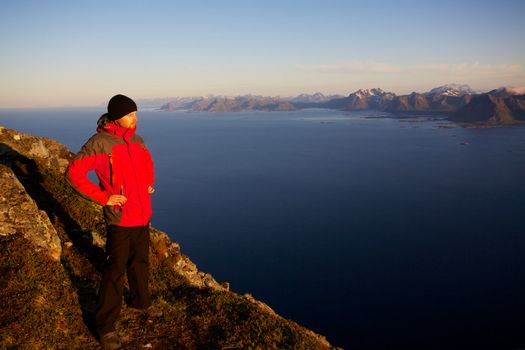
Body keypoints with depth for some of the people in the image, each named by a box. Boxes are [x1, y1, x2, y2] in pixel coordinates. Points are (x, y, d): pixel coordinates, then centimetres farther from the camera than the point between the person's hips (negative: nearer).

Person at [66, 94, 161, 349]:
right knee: (116, 271, 0)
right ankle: (105, 324, 15)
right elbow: (74, 173, -18)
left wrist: (149, 183, 13)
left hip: (143, 214, 7)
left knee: (140, 262, 21)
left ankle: (141, 301, 43)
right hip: (120, 217, -7)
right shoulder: (99, 143, -16)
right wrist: (103, 197, -18)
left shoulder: (136, 140, 5)